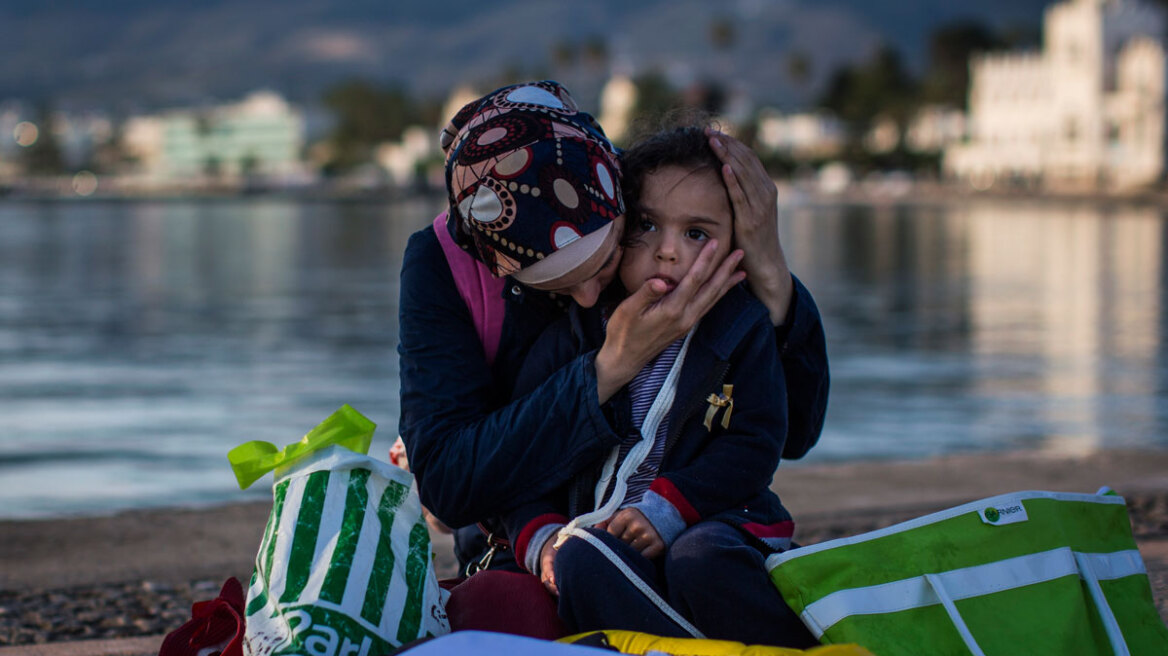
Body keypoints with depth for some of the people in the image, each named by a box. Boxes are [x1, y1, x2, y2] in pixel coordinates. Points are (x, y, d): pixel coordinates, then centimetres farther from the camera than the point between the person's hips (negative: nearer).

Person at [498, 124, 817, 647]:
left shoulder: (743, 330, 6)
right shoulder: (568, 341, 8)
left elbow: (753, 446, -2)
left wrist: (667, 507, -15)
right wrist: (541, 538, -9)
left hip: (714, 521, -1)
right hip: (603, 533, 2)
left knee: (701, 559, -36)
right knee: (579, 561, -32)